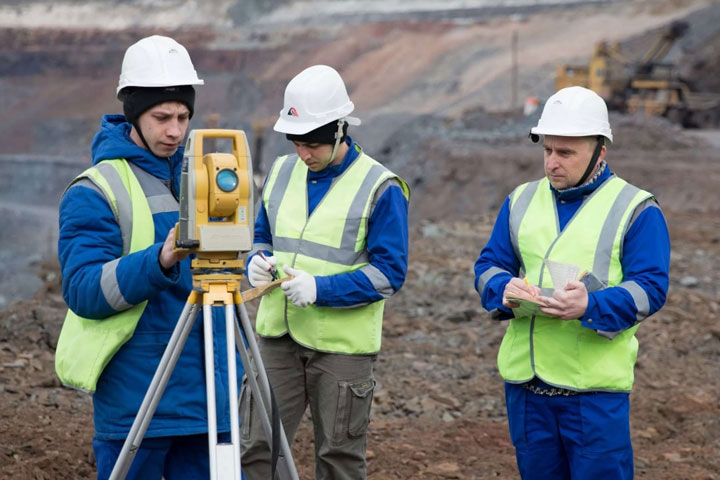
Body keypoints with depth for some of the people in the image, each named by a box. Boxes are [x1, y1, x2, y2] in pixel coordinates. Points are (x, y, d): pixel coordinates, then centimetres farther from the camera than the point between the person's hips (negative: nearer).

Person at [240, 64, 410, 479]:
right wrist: (258, 261, -4)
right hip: (278, 336, 5)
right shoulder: (282, 172, 8)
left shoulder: (380, 187, -9)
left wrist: (321, 289, -22)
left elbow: (389, 272, -11)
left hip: (342, 346, -4)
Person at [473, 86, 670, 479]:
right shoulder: (522, 201, 12)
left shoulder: (635, 208, -2)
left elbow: (650, 287, -10)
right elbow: (488, 265, 12)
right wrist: (503, 289, -13)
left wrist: (591, 306, -27)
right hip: (524, 379, 5)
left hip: (596, 385, -5)